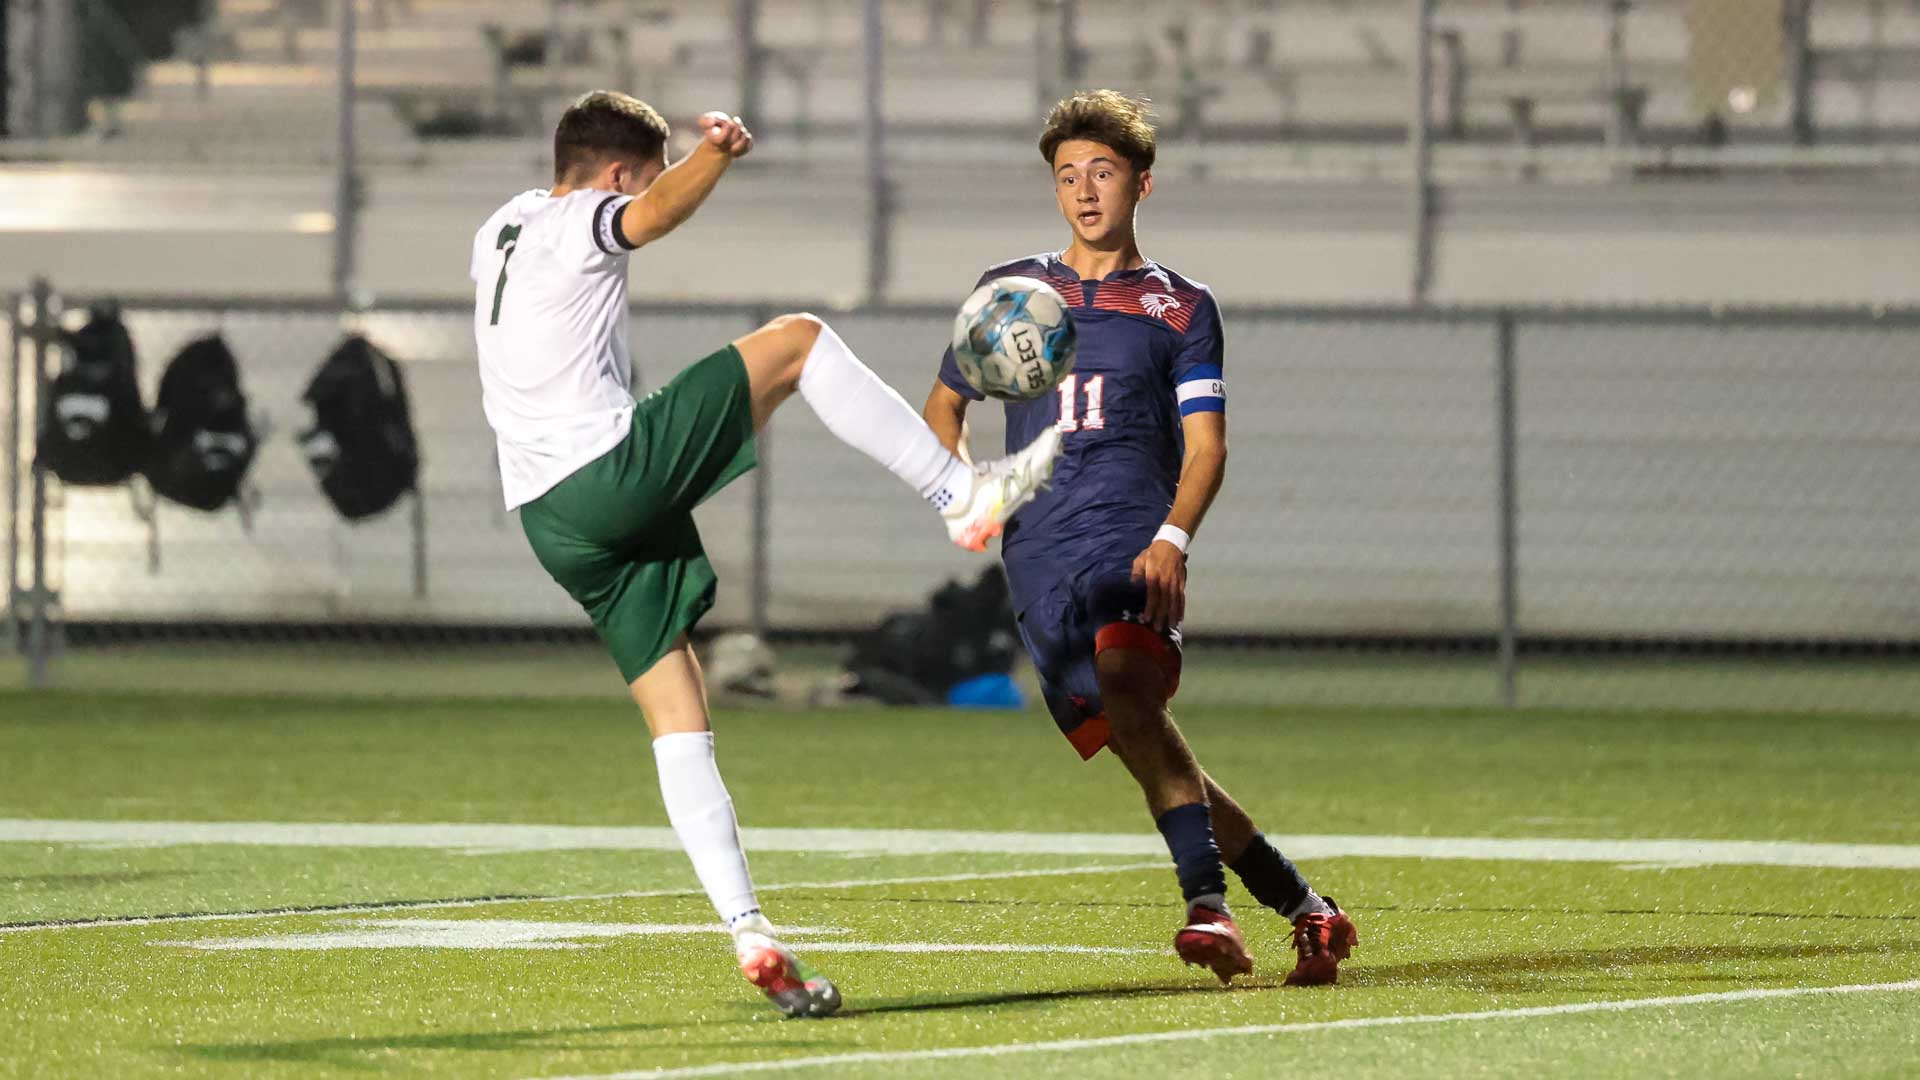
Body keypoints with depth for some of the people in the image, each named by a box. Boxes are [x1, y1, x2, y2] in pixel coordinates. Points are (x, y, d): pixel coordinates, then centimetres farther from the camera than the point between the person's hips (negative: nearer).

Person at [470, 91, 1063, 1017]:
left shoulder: (496, 234, 23)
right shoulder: (583, 221, -3)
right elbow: (656, 212, -28)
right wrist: (717, 153, -42)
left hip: (550, 522, 8)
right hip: (611, 469, -8)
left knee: (679, 724, 5)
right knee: (798, 340, 3)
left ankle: (750, 936, -5)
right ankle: (964, 498, 0)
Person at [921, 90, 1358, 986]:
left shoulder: (1181, 308, 13)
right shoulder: (1010, 292, 20)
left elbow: (1205, 445, 5)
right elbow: (943, 407, 28)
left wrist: (1172, 539, -14)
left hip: (1132, 540, -3)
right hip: (1038, 558, 3)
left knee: (1127, 686, -31)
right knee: (1144, 746, -8)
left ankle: (1208, 903, -38)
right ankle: (1300, 905, 0)